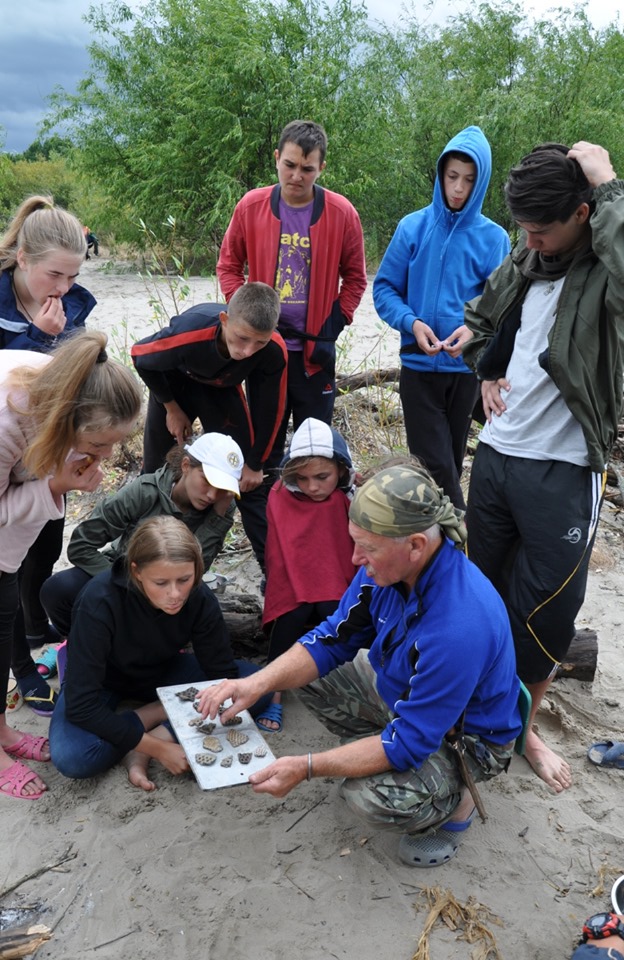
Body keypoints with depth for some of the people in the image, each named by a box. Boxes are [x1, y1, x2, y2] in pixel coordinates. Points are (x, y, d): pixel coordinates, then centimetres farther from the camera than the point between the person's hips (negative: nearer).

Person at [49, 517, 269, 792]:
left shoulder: (199, 598, -24)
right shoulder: (99, 602, -35)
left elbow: (223, 674, -17)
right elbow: (81, 706, -32)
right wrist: (159, 748, -32)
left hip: (160, 673, 4)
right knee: (72, 758, -35)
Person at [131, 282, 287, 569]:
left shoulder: (274, 350, -36)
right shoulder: (189, 331, -42)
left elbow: (269, 409, -17)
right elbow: (140, 357, -18)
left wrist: (255, 465, -8)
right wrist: (172, 409, -8)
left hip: (221, 389, 1)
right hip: (173, 382, -1)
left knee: (247, 477, -7)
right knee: (154, 469, 6)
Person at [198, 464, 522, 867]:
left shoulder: (460, 626, -40)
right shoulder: (387, 564, -17)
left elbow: (408, 742, -32)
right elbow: (334, 639, -6)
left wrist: (306, 768, -31)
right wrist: (259, 682, -21)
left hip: (464, 737, -7)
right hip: (402, 692, 7)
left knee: (372, 794, -30)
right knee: (309, 673, -1)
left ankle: (453, 802, 2)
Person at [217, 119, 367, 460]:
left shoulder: (342, 213, -4)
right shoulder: (251, 206, -2)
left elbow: (355, 277, 6)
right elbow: (228, 266, 8)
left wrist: (335, 323, -4)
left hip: (315, 351, -1)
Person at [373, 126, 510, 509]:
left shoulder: (494, 238, -2)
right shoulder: (413, 227, -1)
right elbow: (385, 288, 0)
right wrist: (412, 323, -18)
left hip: (467, 366, 1)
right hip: (418, 364, -1)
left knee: (452, 461, 14)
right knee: (435, 464, -5)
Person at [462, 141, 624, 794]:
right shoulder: (523, 261, 6)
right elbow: (478, 321, 25)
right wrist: (488, 373, 9)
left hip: (564, 474, -6)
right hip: (495, 453, 6)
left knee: (547, 614, 1)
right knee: (486, 591, 18)